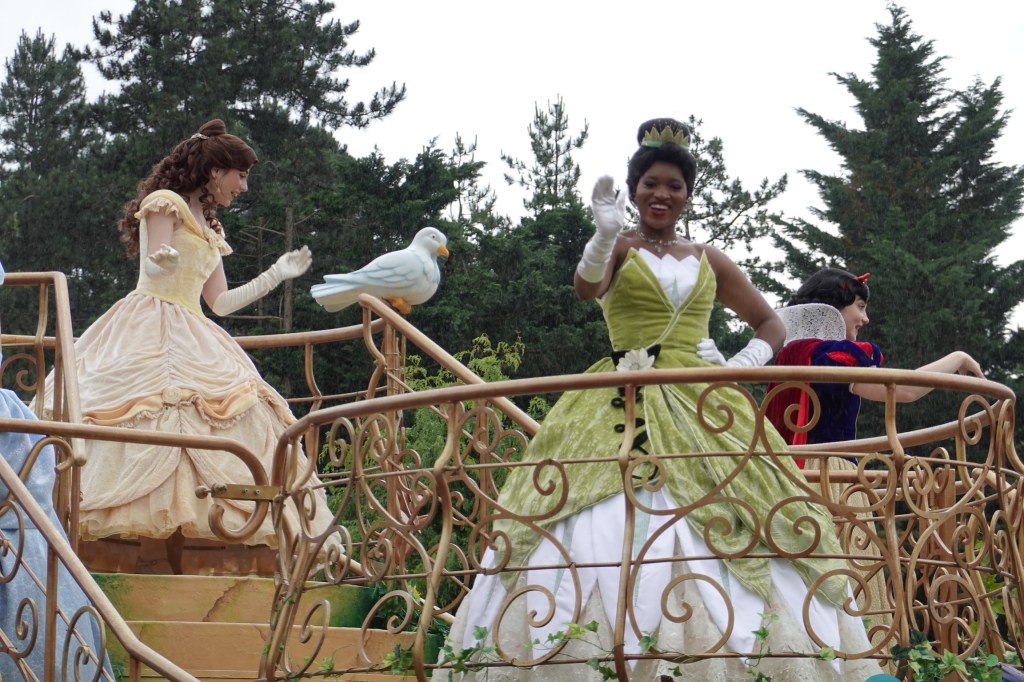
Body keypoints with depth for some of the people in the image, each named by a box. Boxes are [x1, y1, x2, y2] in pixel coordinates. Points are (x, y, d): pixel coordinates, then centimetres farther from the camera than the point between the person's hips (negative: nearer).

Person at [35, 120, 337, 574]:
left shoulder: (208, 228, 24)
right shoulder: (166, 204, 0)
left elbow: (219, 302, 22)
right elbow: (152, 267, -13)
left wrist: (278, 274, 26)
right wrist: (163, 261, -37)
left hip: (191, 341, 9)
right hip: (152, 329, -9)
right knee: (158, 428, -24)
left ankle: (170, 563, -13)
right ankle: (151, 557, -31)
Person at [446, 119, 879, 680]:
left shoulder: (707, 260, 17)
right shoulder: (620, 248, 8)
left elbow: (770, 325, 24)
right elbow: (586, 287, -16)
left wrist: (748, 362, 5)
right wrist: (607, 234, -34)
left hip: (697, 407, 3)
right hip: (622, 408, -3)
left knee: (717, 526, -10)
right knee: (608, 529, -18)